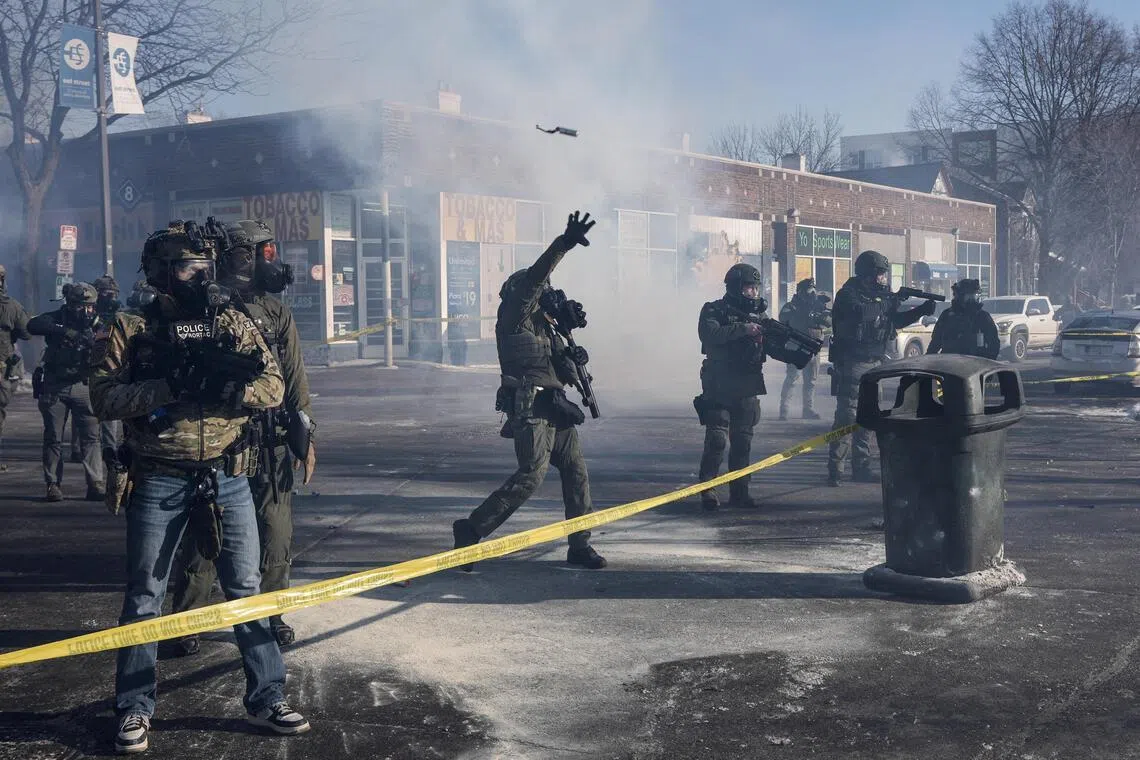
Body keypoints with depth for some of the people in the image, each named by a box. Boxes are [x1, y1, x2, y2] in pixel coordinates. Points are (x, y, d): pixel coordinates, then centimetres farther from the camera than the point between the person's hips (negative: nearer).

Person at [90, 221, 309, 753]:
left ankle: (266, 698, 15)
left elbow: (273, 386, 0)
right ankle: (135, 710, 17)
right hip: (158, 483, -2)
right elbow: (104, 396, -8)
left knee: (246, 587, 5)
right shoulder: (132, 329, 1)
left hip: (226, 479, 2)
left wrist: (227, 388, -20)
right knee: (144, 595, 6)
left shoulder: (234, 324, 6)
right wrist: (169, 386, -20)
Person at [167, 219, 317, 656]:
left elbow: (294, 378, 10)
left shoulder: (276, 313, 9)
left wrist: (305, 436, 6)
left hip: (269, 443, 4)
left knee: (275, 537, 8)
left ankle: (269, 615, 23)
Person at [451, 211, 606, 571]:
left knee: (576, 472, 7)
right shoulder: (514, 318, -3)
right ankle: (471, 530, -11)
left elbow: (565, 371, 19)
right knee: (532, 473, -17)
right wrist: (564, 244, -27)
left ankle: (580, 546, 14)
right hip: (531, 409, -9)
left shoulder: (542, 323, 21)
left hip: (554, 408, 9)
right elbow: (533, 278, -18)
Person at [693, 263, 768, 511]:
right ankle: (708, 491, -4)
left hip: (747, 389, 5)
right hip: (719, 387, -5)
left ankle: (739, 492, 13)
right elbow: (710, 334, -23)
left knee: (743, 441, 7)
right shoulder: (714, 311, -3)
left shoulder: (757, 314, 14)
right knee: (717, 439, -11)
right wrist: (742, 328, -27)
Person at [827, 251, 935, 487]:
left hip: (874, 364, 8)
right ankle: (834, 469, -9)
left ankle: (861, 467, 17)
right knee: (847, 416, -11)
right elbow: (859, 313, -24)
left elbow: (896, 321, 22)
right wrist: (888, 302, -17)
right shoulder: (848, 295, -10)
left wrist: (922, 311, 10)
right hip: (851, 364, -8)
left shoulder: (880, 295, 13)